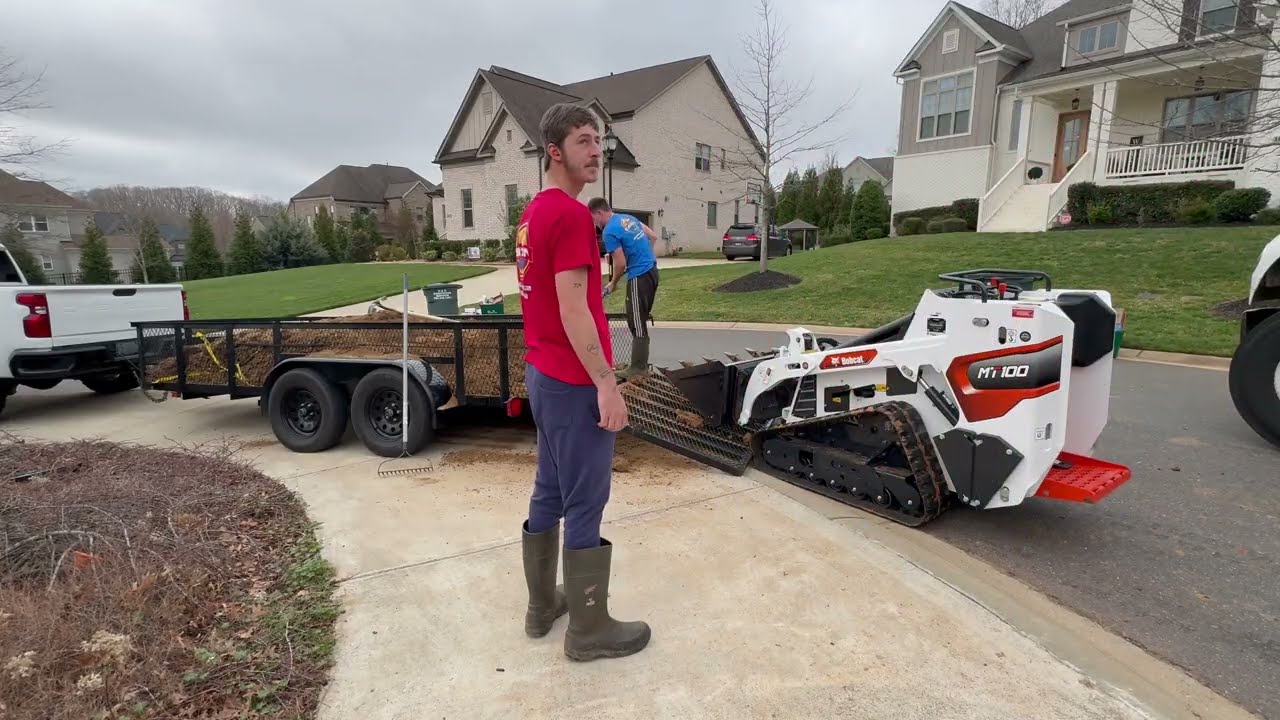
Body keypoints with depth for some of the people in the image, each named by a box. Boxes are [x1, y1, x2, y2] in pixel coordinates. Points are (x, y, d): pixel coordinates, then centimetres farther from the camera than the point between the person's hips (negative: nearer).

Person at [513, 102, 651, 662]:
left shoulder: (532, 215, 14)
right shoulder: (572, 215, -17)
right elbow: (573, 310, -22)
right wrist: (606, 384, -19)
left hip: (542, 374, 10)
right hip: (574, 382, -10)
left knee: (549, 493, 18)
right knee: (585, 505, 1)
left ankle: (542, 605, 33)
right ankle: (589, 630, 17)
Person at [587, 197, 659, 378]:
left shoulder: (610, 231, -15)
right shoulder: (628, 218, 11)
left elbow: (621, 264, -15)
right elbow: (653, 237, 18)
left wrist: (613, 284, 1)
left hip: (639, 277, -9)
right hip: (652, 270, 9)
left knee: (636, 324, -1)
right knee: (641, 320, 16)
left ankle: (638, 368, 6)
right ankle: (642, 362, 24)